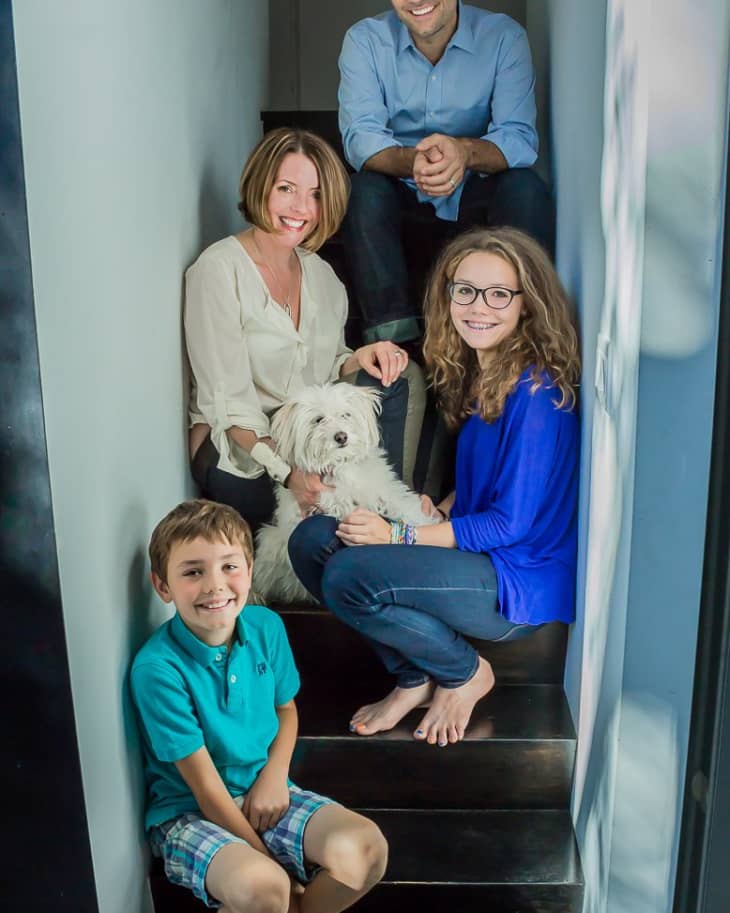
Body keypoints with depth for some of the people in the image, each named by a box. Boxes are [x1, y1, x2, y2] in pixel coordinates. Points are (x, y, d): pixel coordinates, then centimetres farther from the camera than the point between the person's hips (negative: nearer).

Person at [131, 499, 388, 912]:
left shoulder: (266, 627, -6)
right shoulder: (158, 668, -23)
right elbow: (205, 787, -19)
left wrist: (275, 773, -9)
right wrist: (273, 863, -15)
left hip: (263, 790, 5)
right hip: (189, 812, -5)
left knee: (365, 849, -19)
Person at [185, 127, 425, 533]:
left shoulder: (321, 274, 9)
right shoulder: (218, 269, -13)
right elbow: (227, 401, -18)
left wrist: (357, 359, -11)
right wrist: (287, 472, -32)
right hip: (236, 453, -6)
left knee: (400, 376, -15)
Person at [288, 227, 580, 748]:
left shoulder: (535, 391, -18)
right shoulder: (477, 373, 9)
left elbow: (513, 521, -19)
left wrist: (400, 535, -17)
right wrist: (438, 512, -2)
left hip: (522, 585, -8)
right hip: (479, 556, 9)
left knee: (347, 577, -26)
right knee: (311, 539, -5)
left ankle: (465, 673, 1)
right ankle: (415, 678, 4)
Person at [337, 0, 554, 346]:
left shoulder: (503, 36, -10)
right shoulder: (365, 40, -8)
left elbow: (520, 138, -20)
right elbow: (359, 136, -21)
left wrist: (465, 152, -44)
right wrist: (410, 161, -45)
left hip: (475, 194, 0)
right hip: (400, 193, 0)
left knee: (526, 191, -29)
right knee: (363, 189, -30)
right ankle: (393, 340, -30)